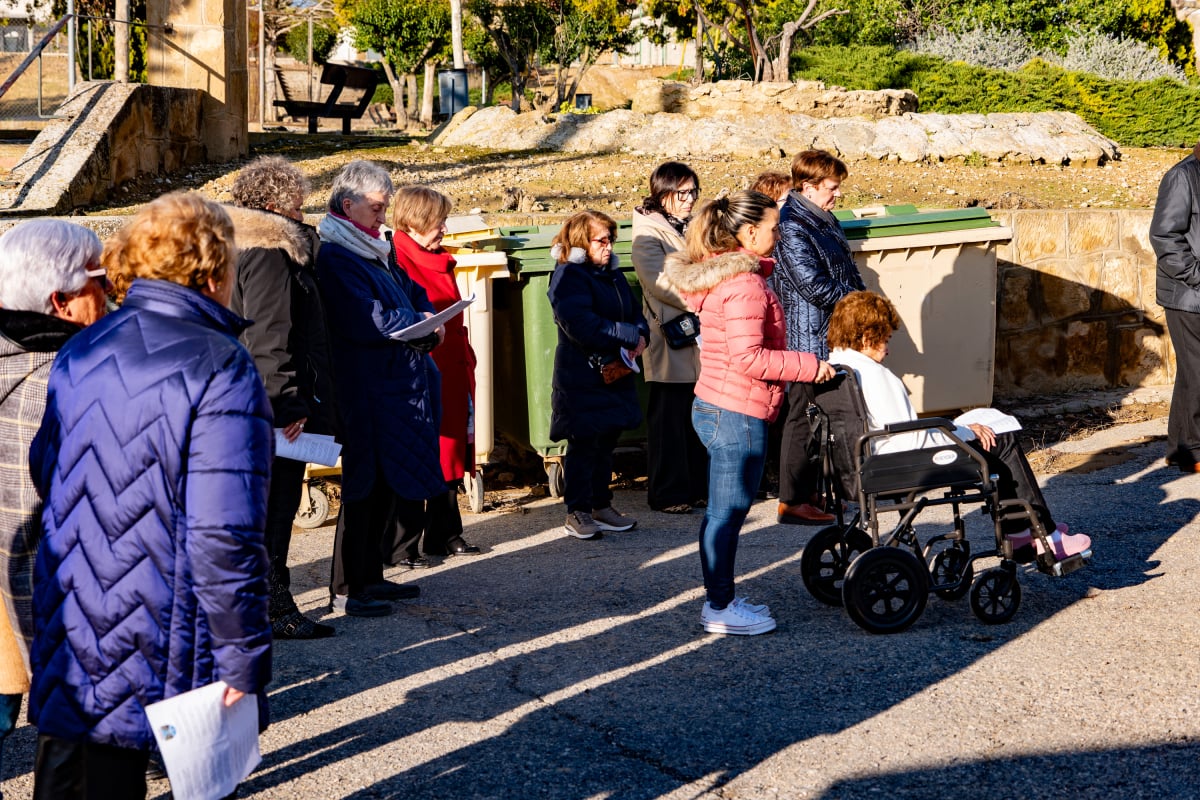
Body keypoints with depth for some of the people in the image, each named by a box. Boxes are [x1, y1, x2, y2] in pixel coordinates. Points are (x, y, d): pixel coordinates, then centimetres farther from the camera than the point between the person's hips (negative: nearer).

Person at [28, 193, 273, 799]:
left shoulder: (77, 356, 7)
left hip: (69, 640, 6)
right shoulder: (218, 368, -15)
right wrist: (243, 658, -16)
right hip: (165, 654, -6)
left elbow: (44, 478, 18)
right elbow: (225, 531, -21)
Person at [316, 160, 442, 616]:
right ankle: (346, 588, 1)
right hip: (366, 387, -10)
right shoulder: (335, 256, -12)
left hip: (399, 385, 10)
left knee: (393, 483, 14)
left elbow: (412, 292, 24)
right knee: (366, 484, -6)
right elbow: (363, 320, -21)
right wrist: (418, 322, -8)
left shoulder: (376, 249, 18)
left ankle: (370, 575, 24)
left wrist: (431, 323, 2)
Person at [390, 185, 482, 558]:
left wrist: (466, 364, 17)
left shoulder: (440, 263, 16)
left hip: (452, 373, 9)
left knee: (449, 455, 12)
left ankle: (445, 535, 21)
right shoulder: (396, 261, -12)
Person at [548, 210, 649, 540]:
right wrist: (631, 335, -19)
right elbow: (582, 325, -24)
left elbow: (636, 315, 14)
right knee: (582, 445, -3)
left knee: (607, 441, 13)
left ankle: (601, 506, 22)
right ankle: (577, 513, 5)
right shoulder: (569, 277, -11)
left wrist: (640, 340, -10)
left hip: (615, 375, 8)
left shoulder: (614, 275, 15)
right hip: (581, 379, -8)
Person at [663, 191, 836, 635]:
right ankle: (721, 610, 7)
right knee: (729, 511, -1)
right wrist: (809, 366, -16)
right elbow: (748, 357, -25)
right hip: (736, 415, -10)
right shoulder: (745, 284, -19)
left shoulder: (719, 275, 13)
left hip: (715, 409, 10)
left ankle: (720, 600, 25)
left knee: (724, 511, 16)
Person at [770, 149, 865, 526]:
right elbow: (816, 287, -21)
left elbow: (848, 272, 20)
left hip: (833, 336, 9)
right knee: (805, 416, -4)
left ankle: (813, 491, 22)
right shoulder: (792, 227, -16)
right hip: (809, 338, -9)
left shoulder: (824, 220, 14)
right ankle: (792, 501, 3)